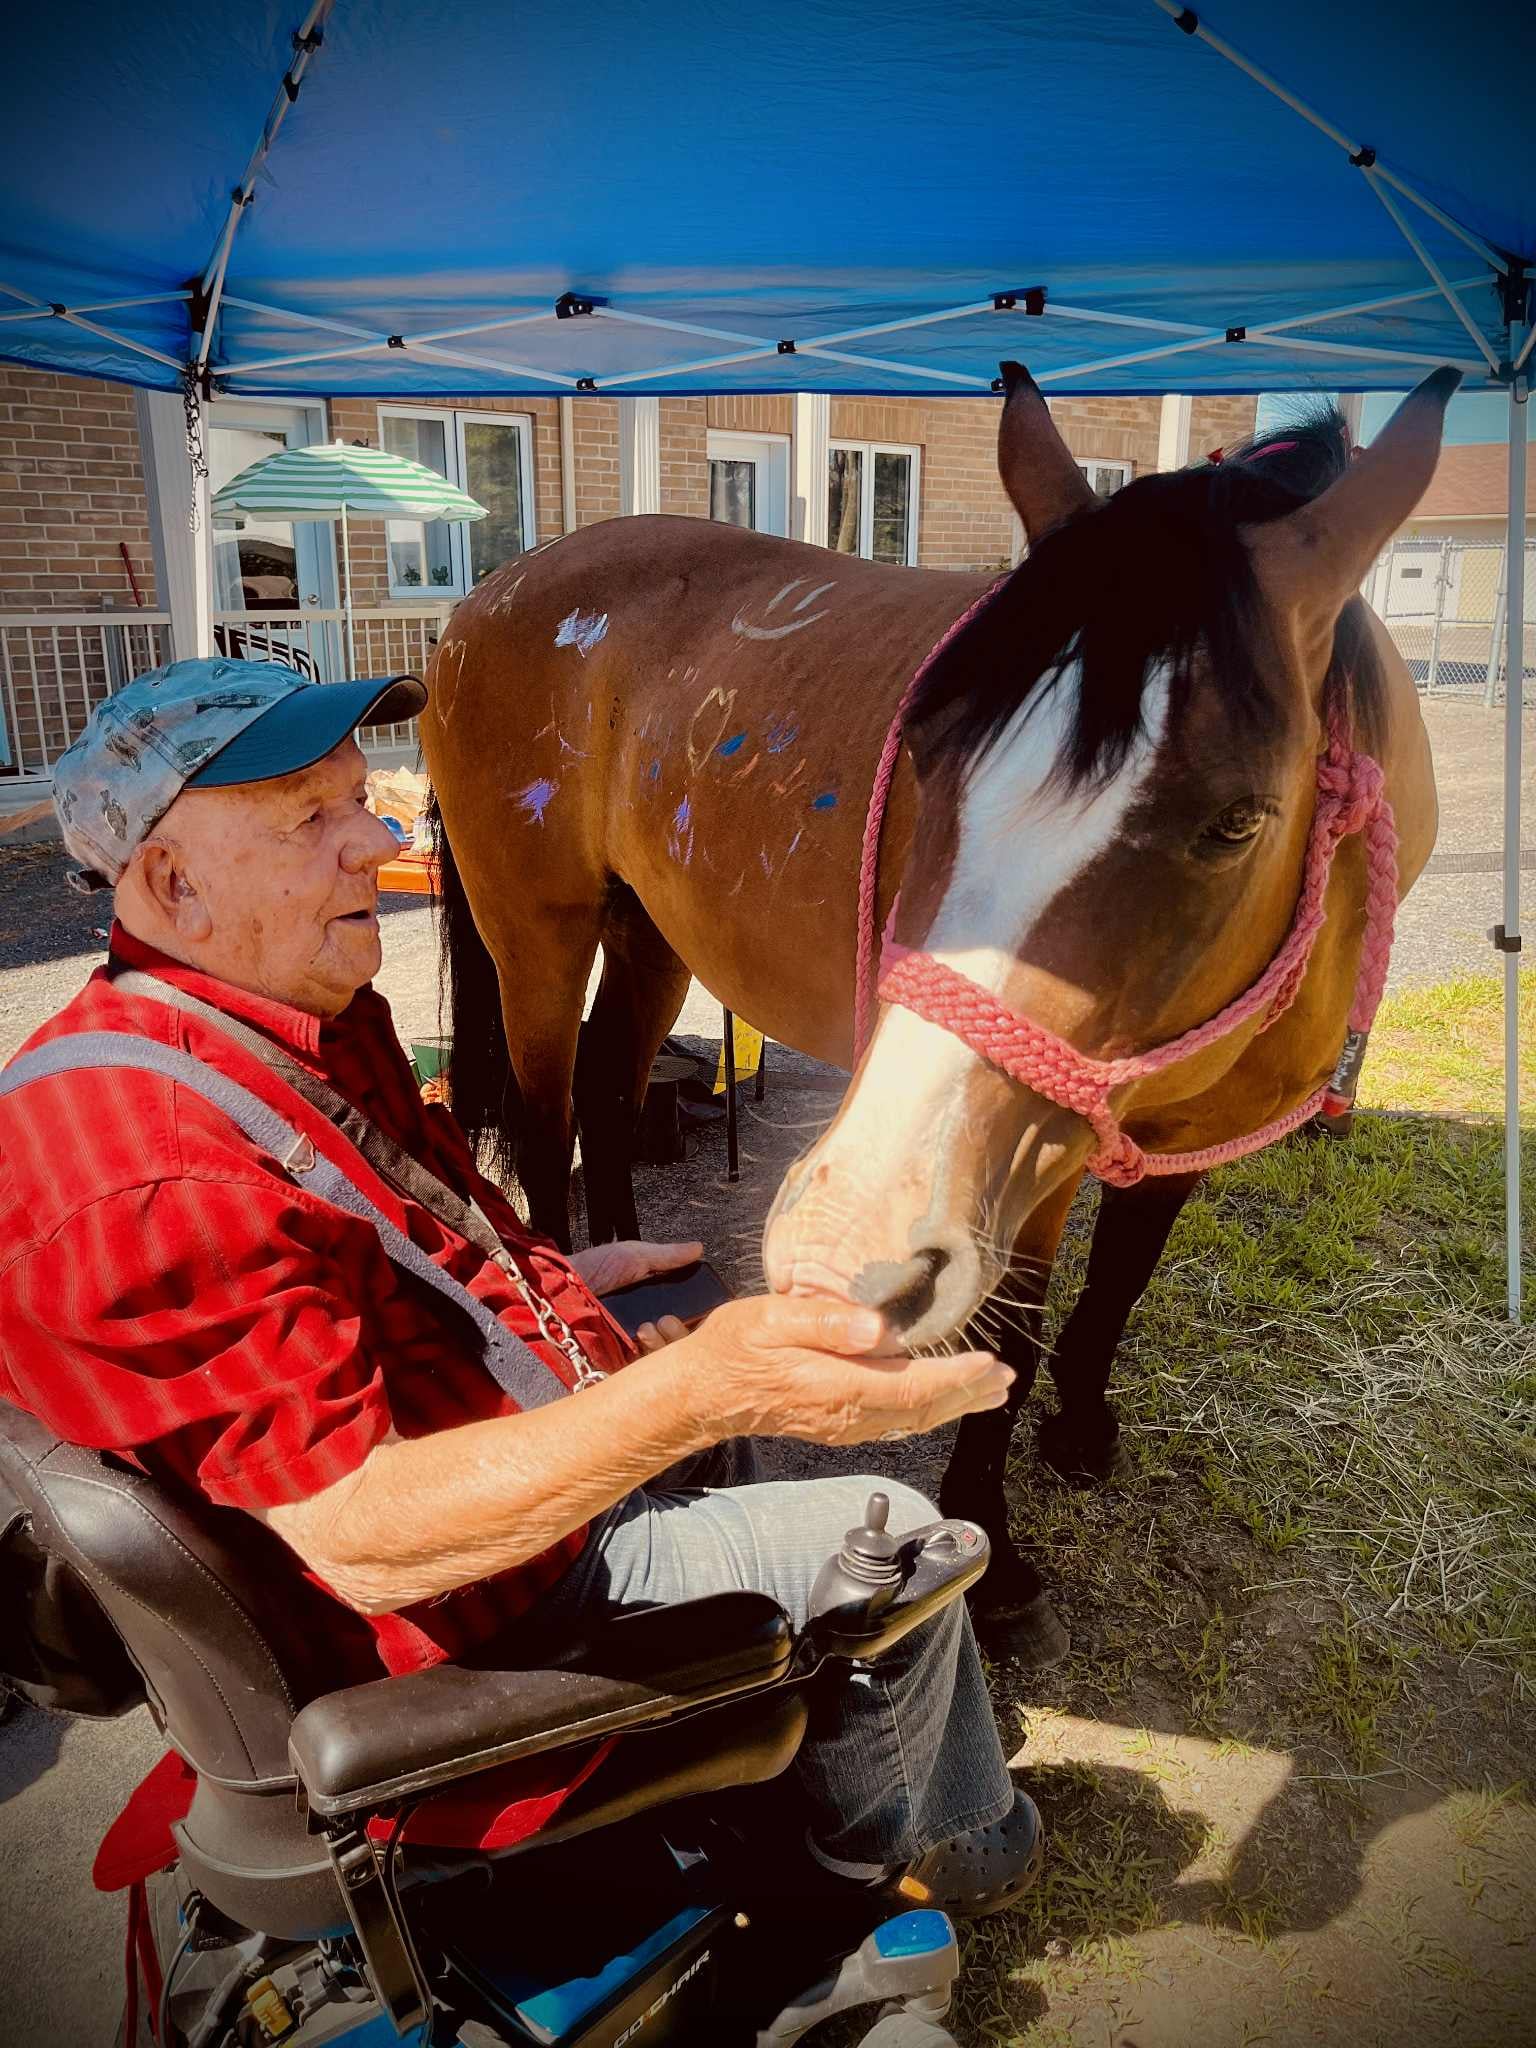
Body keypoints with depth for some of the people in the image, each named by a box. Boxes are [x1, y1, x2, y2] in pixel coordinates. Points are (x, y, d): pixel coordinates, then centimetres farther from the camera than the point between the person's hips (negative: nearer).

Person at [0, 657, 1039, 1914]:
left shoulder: (308, 1020, 0)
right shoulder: (141, 1185, -34)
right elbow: (364, 1539, -36)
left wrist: (547, 1279, 10)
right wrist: (695, 1389, -46)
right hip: (448, 1615, -10)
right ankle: (907, 1843, 28)